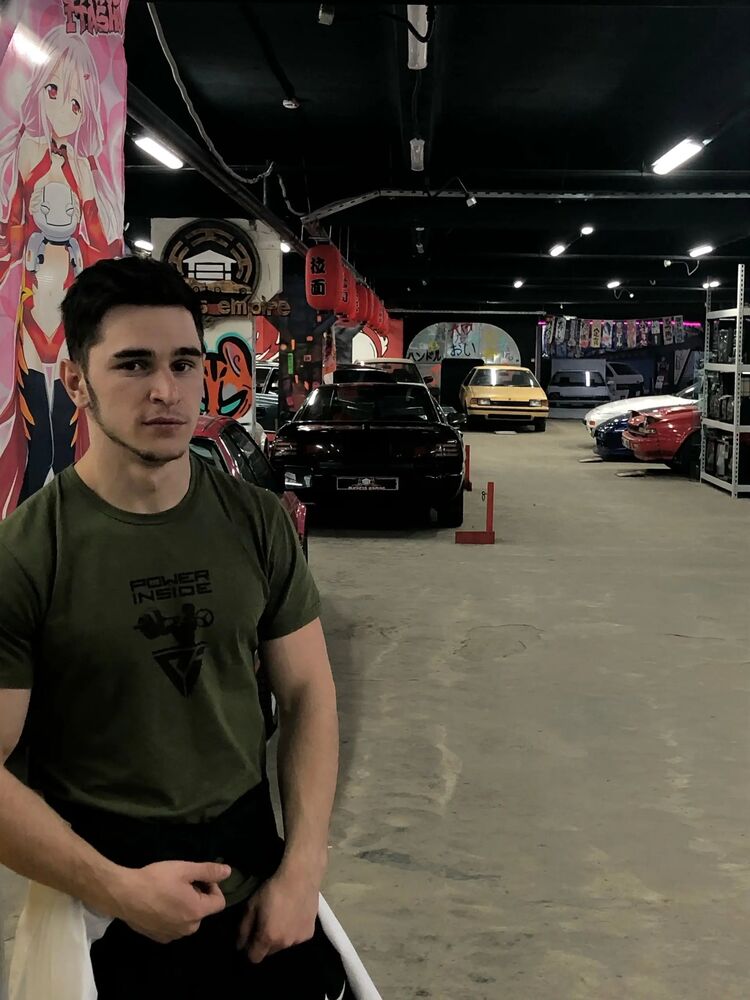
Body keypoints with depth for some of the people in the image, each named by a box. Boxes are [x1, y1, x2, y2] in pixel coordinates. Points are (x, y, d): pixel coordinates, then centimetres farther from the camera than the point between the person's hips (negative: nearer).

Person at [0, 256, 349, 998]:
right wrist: (117, 889, -21)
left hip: (255, 862, 4)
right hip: (105, 898, -3)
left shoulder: (257, 522, -4)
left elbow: (307, 691, 1)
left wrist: (302, 869, -7)